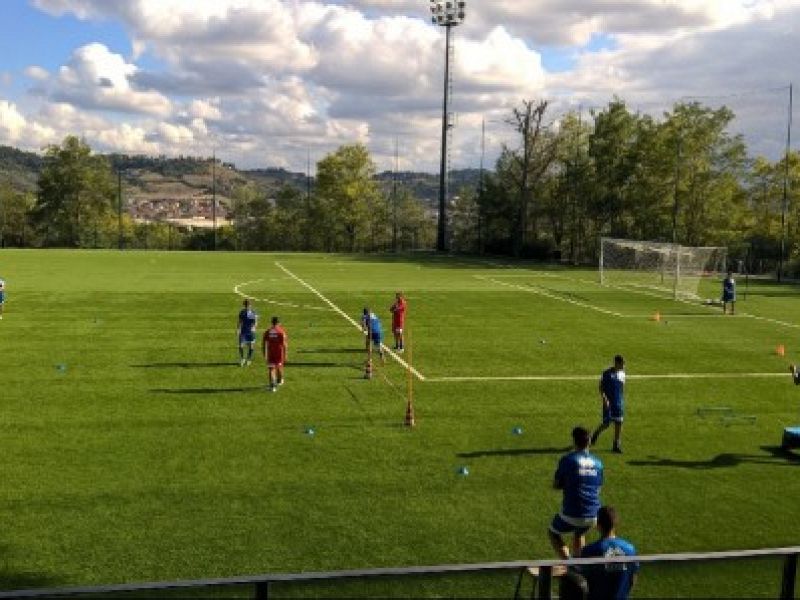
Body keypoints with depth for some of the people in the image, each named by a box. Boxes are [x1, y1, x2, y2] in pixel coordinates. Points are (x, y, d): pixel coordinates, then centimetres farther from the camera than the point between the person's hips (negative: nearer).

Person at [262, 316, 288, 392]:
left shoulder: (267, 332, 2)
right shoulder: (282, 331, -6)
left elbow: (263, 344, 3)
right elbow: (284, 344, -11)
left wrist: (264, 355, 12)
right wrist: (285, 355, -6)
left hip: (270, 353, 1)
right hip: (279, 352, -1)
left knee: (271, 369, 0)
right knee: (279, 366, 20)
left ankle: (272, 385, -15)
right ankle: (279, 380, 42)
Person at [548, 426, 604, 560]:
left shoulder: (567, 460, -9)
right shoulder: (597, 462, 6)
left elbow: (556, 485, -1)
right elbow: (598, 488, 15)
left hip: (572, 514, -5)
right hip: (593, 515, 5)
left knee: (553, 533, 22)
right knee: (579, 534, 35)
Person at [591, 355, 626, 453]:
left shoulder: (622, 373, 5)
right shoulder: (607, 373, -11)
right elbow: (601, 387, -10)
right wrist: (604, 399, -19)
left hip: (618, 402, 5)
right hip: (608, 402, -5)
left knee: (618, 423, 3)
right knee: (606, 424, -3)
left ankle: (616, 445, 12)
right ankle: (595, 435, 25)